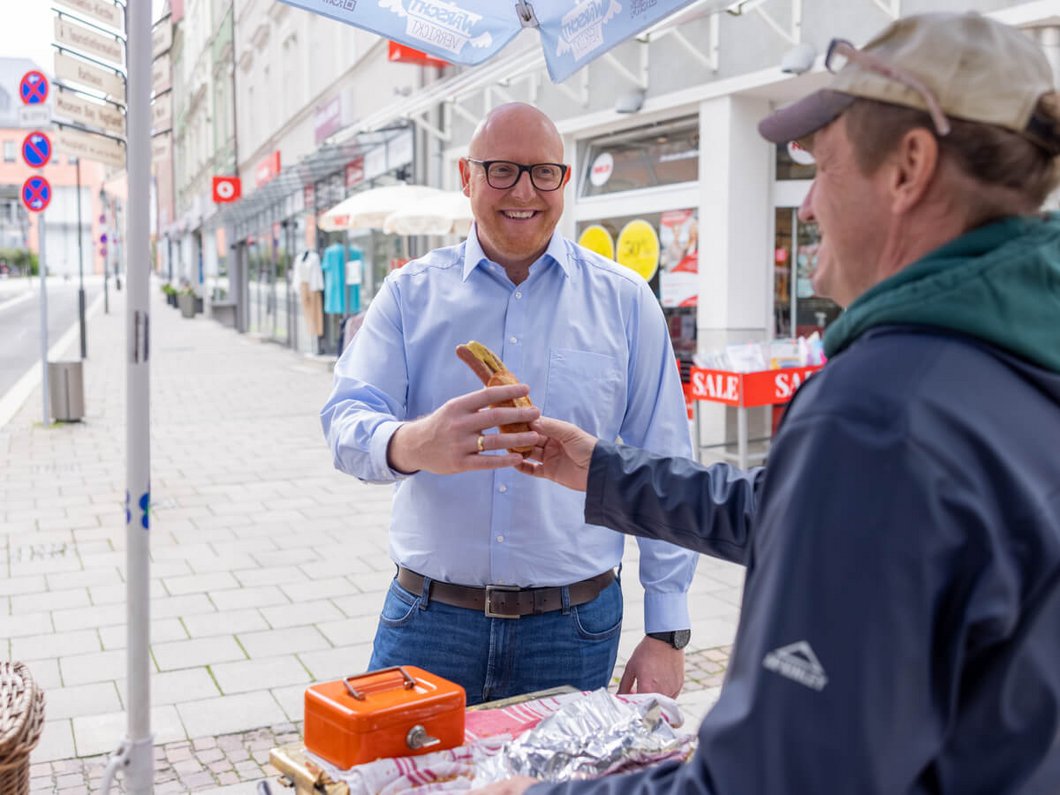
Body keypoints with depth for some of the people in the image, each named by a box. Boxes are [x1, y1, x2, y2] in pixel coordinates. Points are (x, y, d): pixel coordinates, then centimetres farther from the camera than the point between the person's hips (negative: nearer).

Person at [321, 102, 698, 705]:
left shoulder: (625, 301, 4)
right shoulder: (412, 293, 5)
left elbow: (663, 475, 3)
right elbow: (348, 418, -7)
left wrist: (667, 632, 0)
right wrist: (411, 445, -32)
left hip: (574, 628, 0)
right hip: (429, 619, 1)